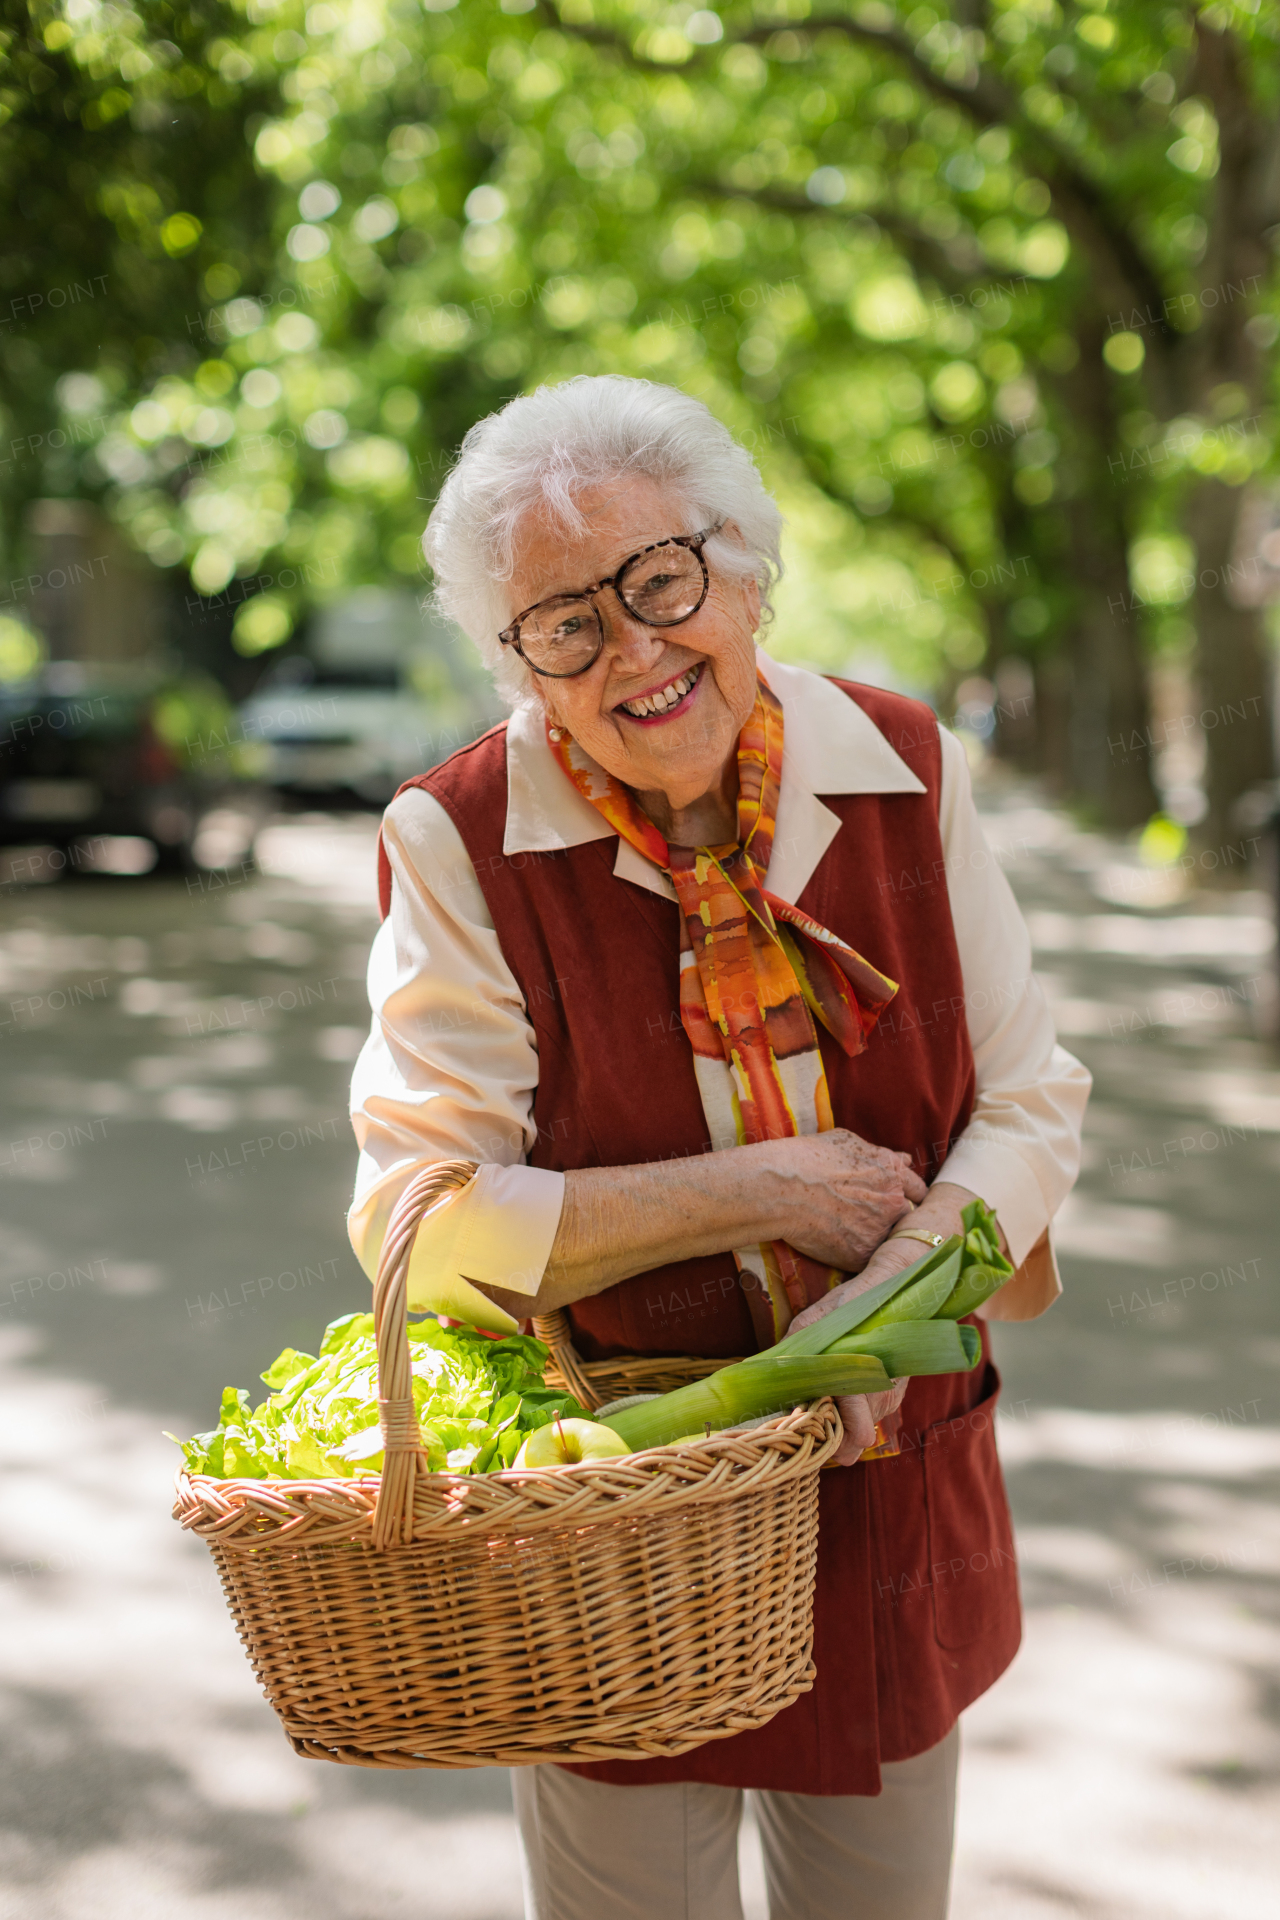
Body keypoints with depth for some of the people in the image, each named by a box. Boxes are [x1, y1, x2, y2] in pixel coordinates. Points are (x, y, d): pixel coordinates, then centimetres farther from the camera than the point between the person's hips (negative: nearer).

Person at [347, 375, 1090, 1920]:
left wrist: (896, 1294, -22)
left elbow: (1030, 1103, -3)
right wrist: (770, 1189, -20)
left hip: (897, 1480, 4)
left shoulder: (903, 771, -6)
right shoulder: (460, 843, -15)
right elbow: (421, 1219, -18)